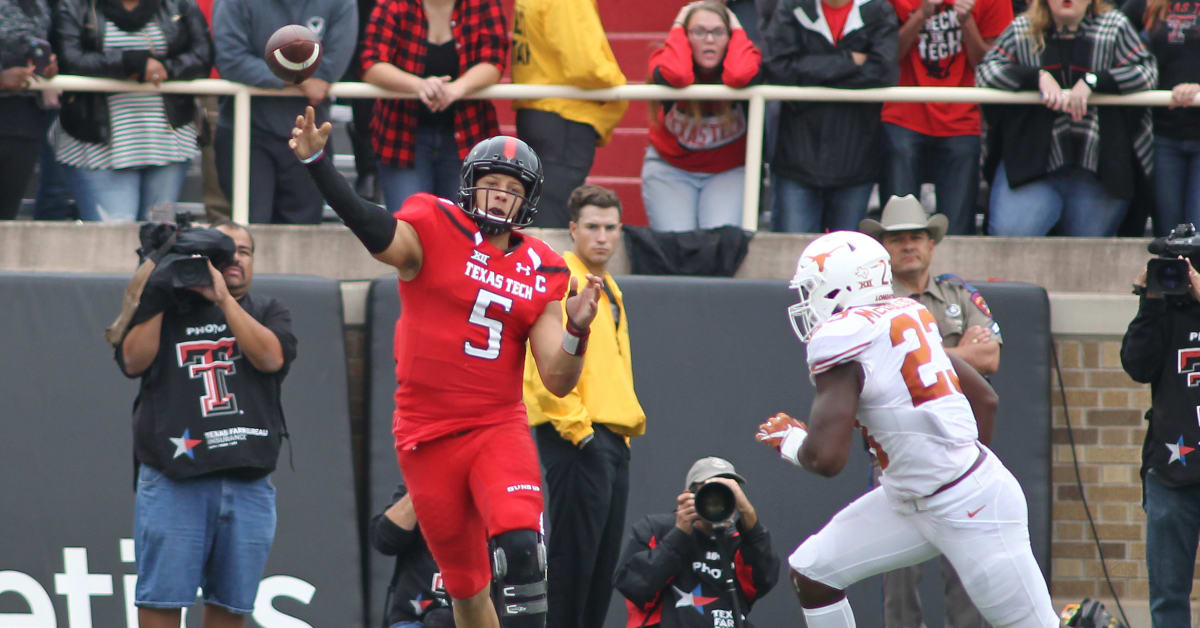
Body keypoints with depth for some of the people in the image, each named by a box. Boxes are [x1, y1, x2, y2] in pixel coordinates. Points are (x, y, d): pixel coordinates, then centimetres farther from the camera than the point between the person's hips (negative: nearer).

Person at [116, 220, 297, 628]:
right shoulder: (171, 310, 13)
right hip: (174, 480, -2)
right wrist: (156, 302, -8)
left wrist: (224, 298, -11)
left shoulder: (267, 312, 15)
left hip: (248, 483, 2)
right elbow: (133, 361, -1)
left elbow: (270, 357, -6)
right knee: (162, 595, -6)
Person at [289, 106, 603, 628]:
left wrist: (577, 330, -16)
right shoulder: (434, 232, -3)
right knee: (466, 585, 7)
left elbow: (558, 381, 4)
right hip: (428, 437, -1)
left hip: (499, 428, 1)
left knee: (519, 548, -23)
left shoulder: (540, 273, 6)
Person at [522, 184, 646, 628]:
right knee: (573, 557, -11)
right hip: (574, 439, -9)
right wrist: (578, 430, -20)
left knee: (602, 561, 9)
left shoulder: (608, 290, 21)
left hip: (611, 439, 9)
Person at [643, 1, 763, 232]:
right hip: (669, 167, 0)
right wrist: (677, 29, -19)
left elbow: (739, 76, -39)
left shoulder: (747, 58, -14)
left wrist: (737, 30, -20)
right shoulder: (665, 59, -13)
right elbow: (676, 75, -38)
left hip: (729, 170, 0)